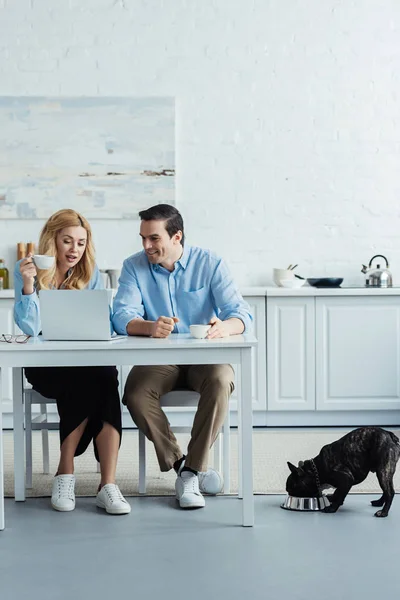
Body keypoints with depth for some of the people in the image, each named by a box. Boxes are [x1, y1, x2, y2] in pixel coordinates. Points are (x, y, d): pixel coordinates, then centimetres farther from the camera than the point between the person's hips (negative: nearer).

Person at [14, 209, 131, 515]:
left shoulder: (91, 274, 9)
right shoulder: (27, 270, 1)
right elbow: (30, 329, -9)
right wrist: (28, 284, -20)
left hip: (87, 361, 3)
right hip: (45, 364, -2)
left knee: (106, 377, -33)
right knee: (91, 382, -33)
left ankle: (108, 484, -34)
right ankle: (65, 475, -18)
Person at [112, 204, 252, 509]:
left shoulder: (210, 263, -3)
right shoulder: (134, 267, 1)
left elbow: (241, 312, -13)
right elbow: (122, 316, -13)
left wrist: (225, 326, -39)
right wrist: (149, 327, -37)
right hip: (158, 359, 1)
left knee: (220, 381, -34)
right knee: (135, 395, -29)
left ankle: (191, 471, -21)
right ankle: (182, 465, -10)